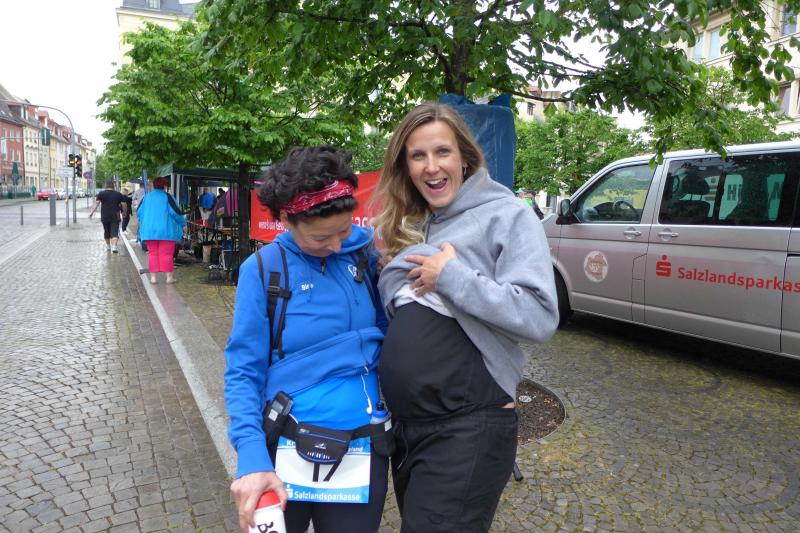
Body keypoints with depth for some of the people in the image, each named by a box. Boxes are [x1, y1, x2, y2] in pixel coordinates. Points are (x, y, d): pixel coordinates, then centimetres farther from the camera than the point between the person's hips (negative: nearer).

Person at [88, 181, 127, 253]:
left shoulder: (101, 193, 2)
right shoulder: (118, 194, 4)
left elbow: (96, 203, -6)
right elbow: (124, 205, 7)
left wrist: (91, 212, -6)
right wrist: (124, 212, 23)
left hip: (105, 217, 1)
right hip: (115, 217, -1)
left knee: (106, 231, 16)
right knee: (114, 232, -5)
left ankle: (108, 246, 29)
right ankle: (114, 246, -20)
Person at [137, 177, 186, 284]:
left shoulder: (146, 197, 6)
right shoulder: (167, 197, -6)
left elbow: (138, 213, 11)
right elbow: (175, 212, -10)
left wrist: (144, 222, 29)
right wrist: (183, 223, 5)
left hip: (149, 230, 3)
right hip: (166, 230, -3)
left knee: (152, 253, 9)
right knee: (166, 254, 1)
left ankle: (153, 276, 8)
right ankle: (168, 276, 3)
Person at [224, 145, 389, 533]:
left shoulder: (365, 249, -3)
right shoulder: (263, 269, -10)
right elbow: (243, 372, -9)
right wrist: (252, 457, -21)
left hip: (363, 450, 2)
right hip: (286, 450, -2)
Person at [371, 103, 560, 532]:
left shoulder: (506, 215, -9)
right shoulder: (409, 227, 11)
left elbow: (540, 318, -20)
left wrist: (452, 276, -19)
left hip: (468, 427, -7)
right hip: (404, 423, 7)